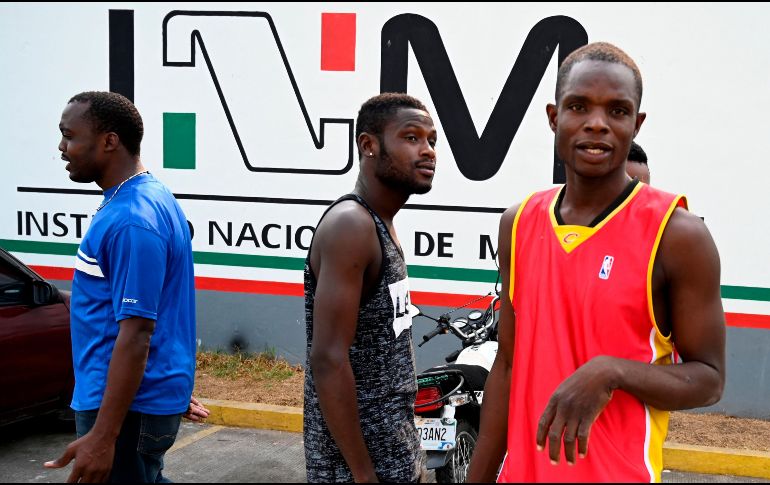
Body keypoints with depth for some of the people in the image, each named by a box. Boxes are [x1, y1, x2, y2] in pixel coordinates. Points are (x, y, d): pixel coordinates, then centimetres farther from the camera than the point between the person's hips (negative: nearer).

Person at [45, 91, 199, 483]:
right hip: (147, 394, 10)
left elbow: (136, 334, -25)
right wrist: (174, 388, 23)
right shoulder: (150, 198, 9)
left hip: (129, 405, -10)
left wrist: (103, 436, -25)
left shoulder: (131, 220, -23)